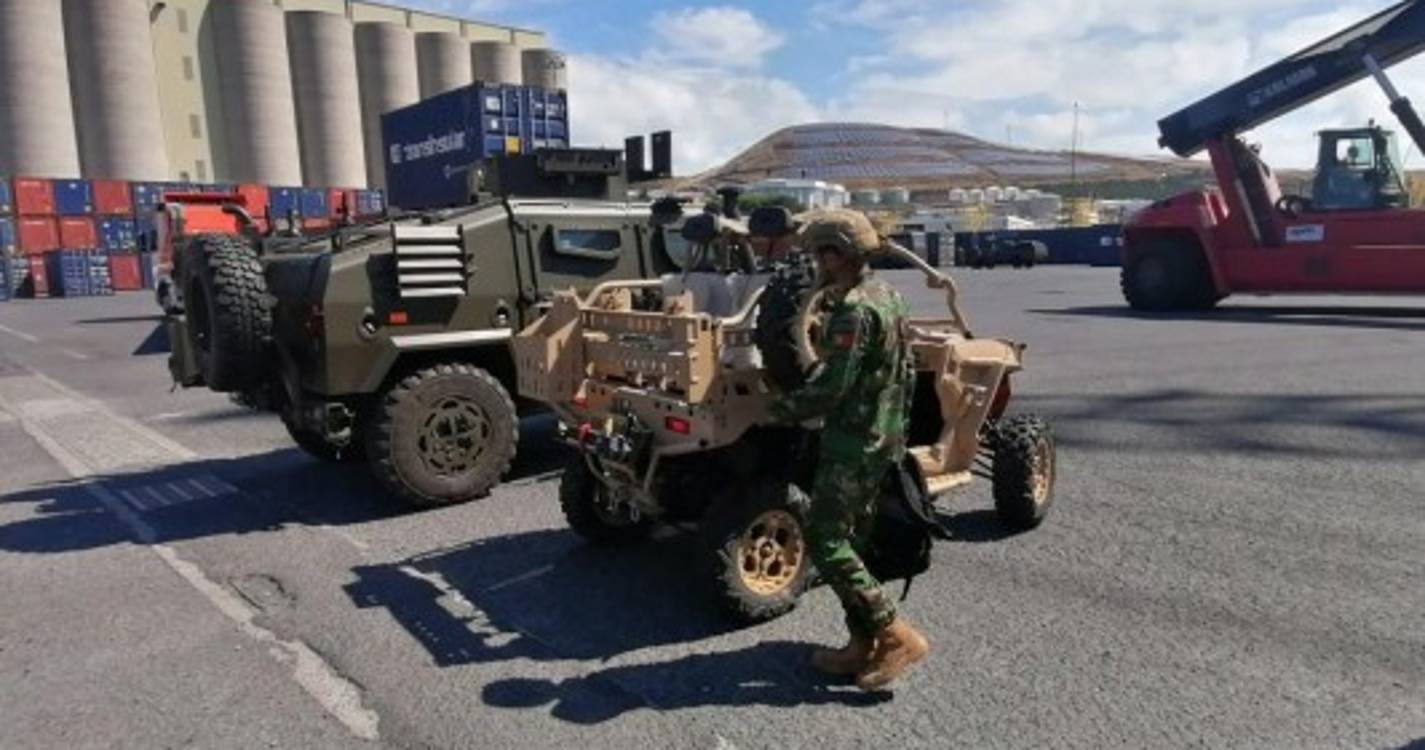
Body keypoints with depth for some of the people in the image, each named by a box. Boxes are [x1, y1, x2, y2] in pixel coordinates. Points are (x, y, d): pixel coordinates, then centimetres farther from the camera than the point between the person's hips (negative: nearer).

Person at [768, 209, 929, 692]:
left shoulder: (854, 311, -20)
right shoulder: (887, 296, 11)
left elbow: (832, 387, -23)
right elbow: (905, 372, 17)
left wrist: (782, 411, -9)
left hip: (853, 444, -10)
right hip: (884, 439, 10)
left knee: (825, 541, -5)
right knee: (850, 538, 15)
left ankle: (897, 637, -1)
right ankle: (863, 644, 21)